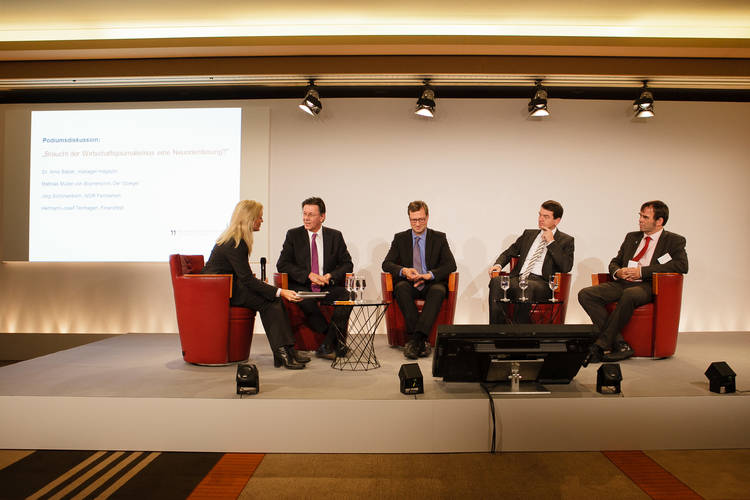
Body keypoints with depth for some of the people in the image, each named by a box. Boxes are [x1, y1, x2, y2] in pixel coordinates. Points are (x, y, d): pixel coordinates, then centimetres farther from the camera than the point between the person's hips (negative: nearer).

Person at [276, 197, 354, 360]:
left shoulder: (335, 236, 10)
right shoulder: (293, 235, 6)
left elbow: (347, 264, 8)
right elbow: (282, 264, -2)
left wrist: (330, 276, -12)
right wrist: (309, 275, -15)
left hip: (328, 287, 1)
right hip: (302, 286, -1)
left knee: (346, 295, -30)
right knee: (305, 300, -36)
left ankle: (327, 344, -26)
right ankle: (336, 341, -23)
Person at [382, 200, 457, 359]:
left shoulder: (439, 238, 10)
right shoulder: (400, 238, 11)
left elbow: (451, 264, -1)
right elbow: (386, 264, 3)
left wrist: (430, 274, -18)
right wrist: (403, 270, -19)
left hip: (431, 284, -1)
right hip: (408, 283, 1)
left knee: (438, 290, -35)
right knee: (401, 287, -34)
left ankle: (414, 339, -41)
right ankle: (421, 341, -37)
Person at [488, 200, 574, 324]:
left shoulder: (566, 240, 13)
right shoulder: (528, 234, 27)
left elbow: (566, 267, -3)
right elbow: (509, 253, 28)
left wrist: (551, 242, -3)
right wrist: (498, 264, 5)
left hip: (542, 283, -4)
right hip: (518, 279, 4)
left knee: (526, 287, -40)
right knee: (496, 281, -29)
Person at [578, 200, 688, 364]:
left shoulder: (674, 240, 8)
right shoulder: (631, 237, 24)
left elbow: (682, 265, -10)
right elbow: (614, 262, 26)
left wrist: (642, 271, -14)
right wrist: (617, 272, -1)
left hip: (647, 286, -5)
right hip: (622, 283, 6)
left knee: (629, 294, -42)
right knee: (585, 294, -20)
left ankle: (600, 346, -31)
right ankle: (620, 344, -25)